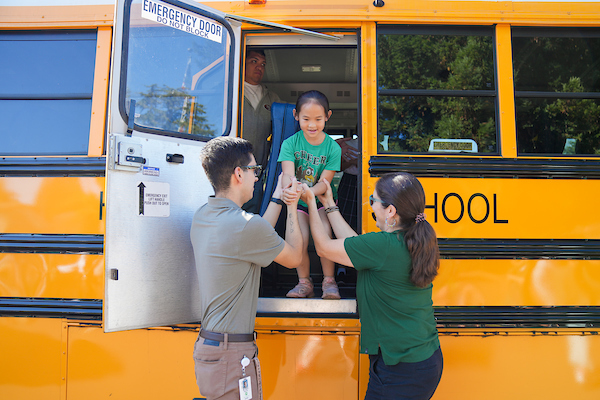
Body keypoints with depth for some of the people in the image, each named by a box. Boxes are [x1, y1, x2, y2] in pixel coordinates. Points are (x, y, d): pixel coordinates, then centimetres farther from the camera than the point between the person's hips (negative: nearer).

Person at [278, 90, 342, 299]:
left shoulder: (333, 147, -8)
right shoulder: (290, 143, -8)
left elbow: (324, 182, -15)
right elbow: (287, 173, -22)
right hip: (298, 203, 1)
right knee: (299, 239, -21)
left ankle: (329, 281, -1)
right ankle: (304, 282, 3)